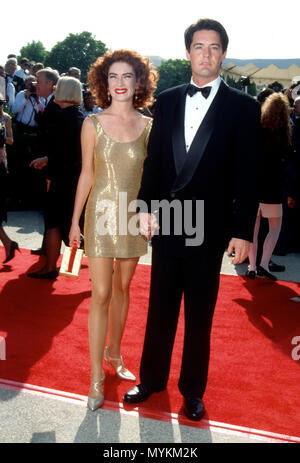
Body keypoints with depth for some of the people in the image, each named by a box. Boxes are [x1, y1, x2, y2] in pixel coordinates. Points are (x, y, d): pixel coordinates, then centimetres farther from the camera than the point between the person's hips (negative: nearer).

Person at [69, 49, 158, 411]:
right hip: (102, 214, -2)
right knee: (101, 294, -2)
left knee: (122, 288, 14)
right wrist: (75, 220, 2)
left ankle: (114, 352, 35)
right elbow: (87, 174, 1)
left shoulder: (149, 126, 0)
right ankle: (96, 377, 7)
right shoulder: (92, 124, -4)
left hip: (134, 216, 2)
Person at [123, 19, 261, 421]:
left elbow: (247, 174, -6)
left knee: (200, 314, 10)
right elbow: (154, 159, 8)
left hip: (209, 229, -3)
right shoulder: (167, 101, 6)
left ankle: (193, 388, 27)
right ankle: (152, 378, 32)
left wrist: (242, 232, -9)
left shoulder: (242, 107, -4)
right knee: (160, 308, 15)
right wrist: (146, 208, -2)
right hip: (166, 223, 3)